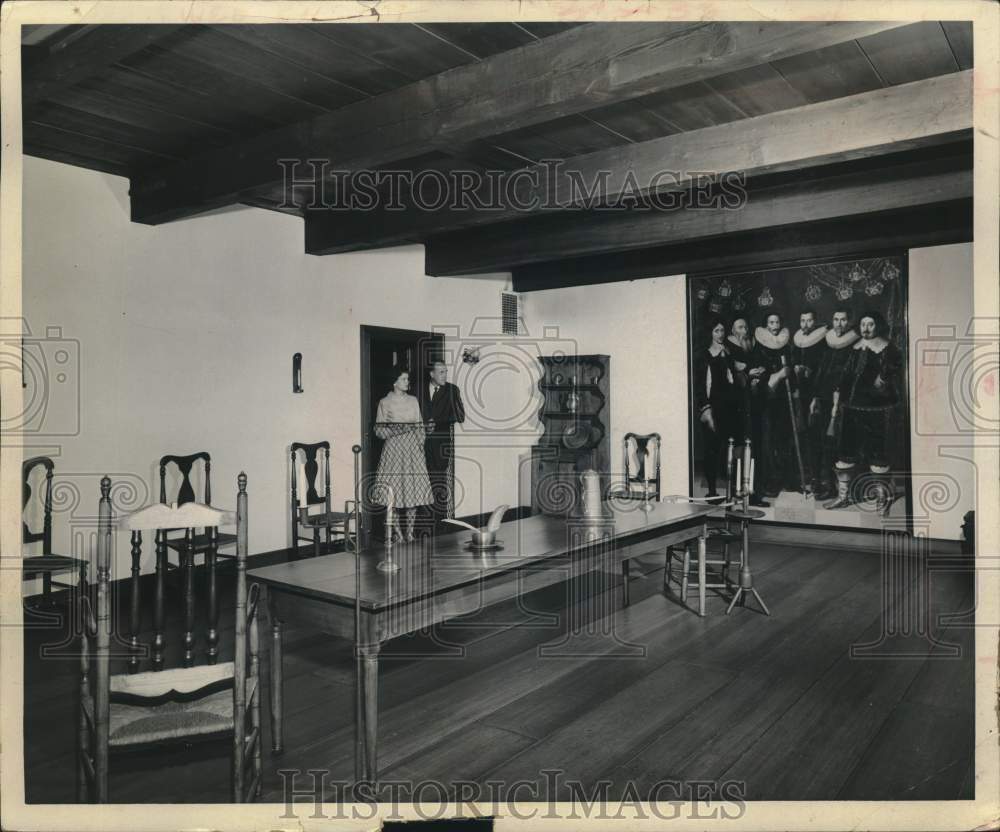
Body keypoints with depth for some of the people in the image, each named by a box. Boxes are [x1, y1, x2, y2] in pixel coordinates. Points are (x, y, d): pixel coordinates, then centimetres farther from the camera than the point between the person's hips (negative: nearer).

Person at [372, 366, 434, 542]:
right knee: (392, 490, -5)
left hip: (413, 449, 3)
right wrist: (398, 429, -15)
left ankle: (410, 530, 8)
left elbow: (420, 426, 14)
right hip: (394, 449, -3)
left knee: (414, 489, 0)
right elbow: (379, 430, -2)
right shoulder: (385, 403, 1)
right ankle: (396, 530, 6)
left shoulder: (413, 400, 12)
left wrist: (421, 442, 2)